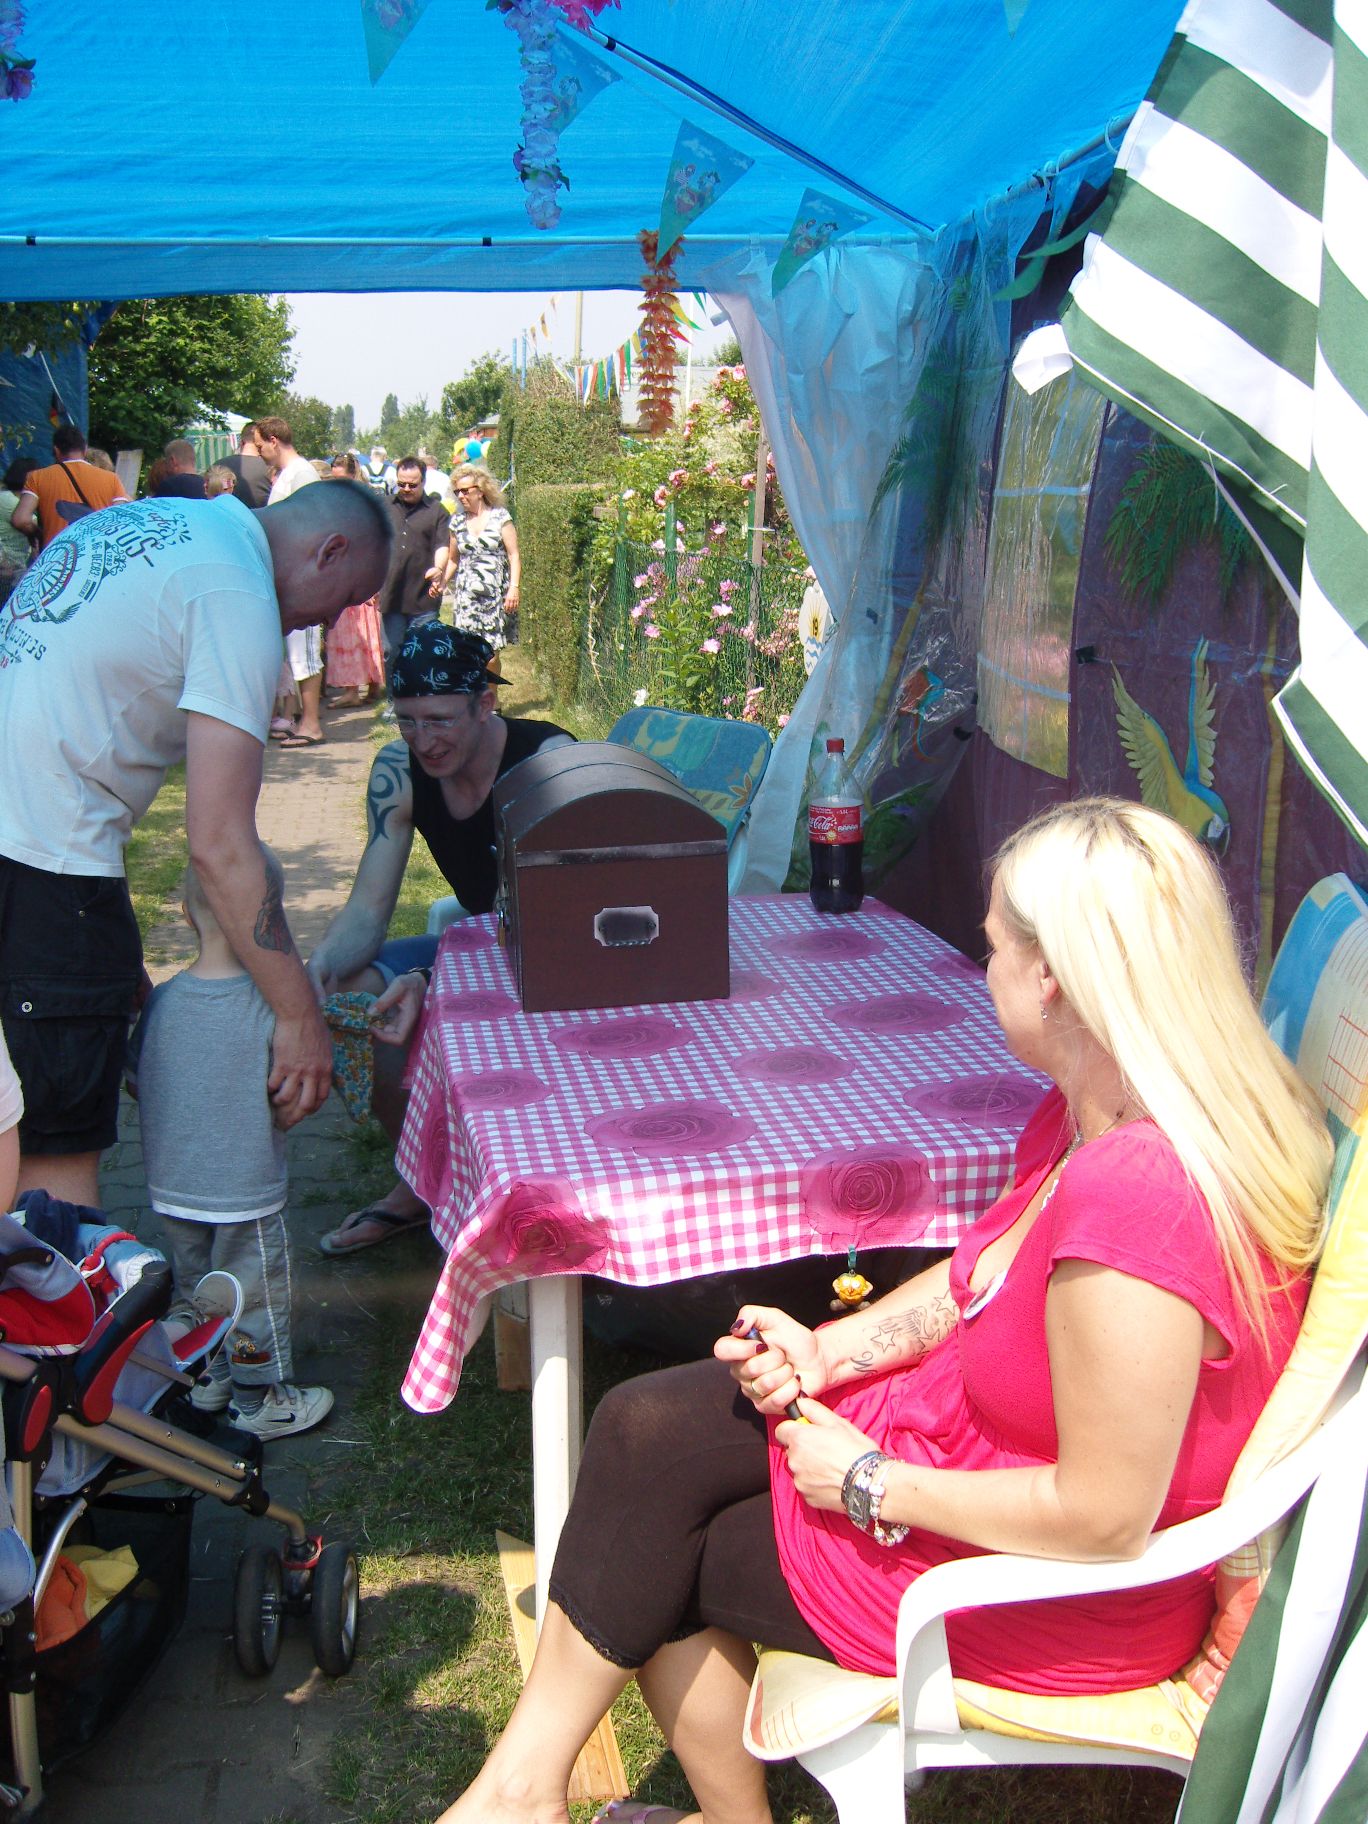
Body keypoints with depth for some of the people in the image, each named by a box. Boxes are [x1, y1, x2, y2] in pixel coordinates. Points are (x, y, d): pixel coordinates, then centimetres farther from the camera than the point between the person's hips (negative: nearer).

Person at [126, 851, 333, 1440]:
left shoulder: (160, 1000, -8)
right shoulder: (274, 1005, -22)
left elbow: (136, 1082, 4)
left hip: (171, 1188, 5)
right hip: (246, 1193, -5)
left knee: (193, 1287, 24)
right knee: (256, 1293, 13)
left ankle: (209, 1378, 41)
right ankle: (261, 1400, 26)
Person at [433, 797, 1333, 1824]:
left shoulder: (1134, 1200, -35)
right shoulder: (1097, 1113, -4)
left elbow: (1107, 1519, -29)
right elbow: (974, 1280, 10)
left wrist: (875, 1485, -17)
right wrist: (823, 1351, -4)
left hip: (1064, 1592, -8)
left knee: (662, 1565, 2)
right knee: (647, 1430, 1)